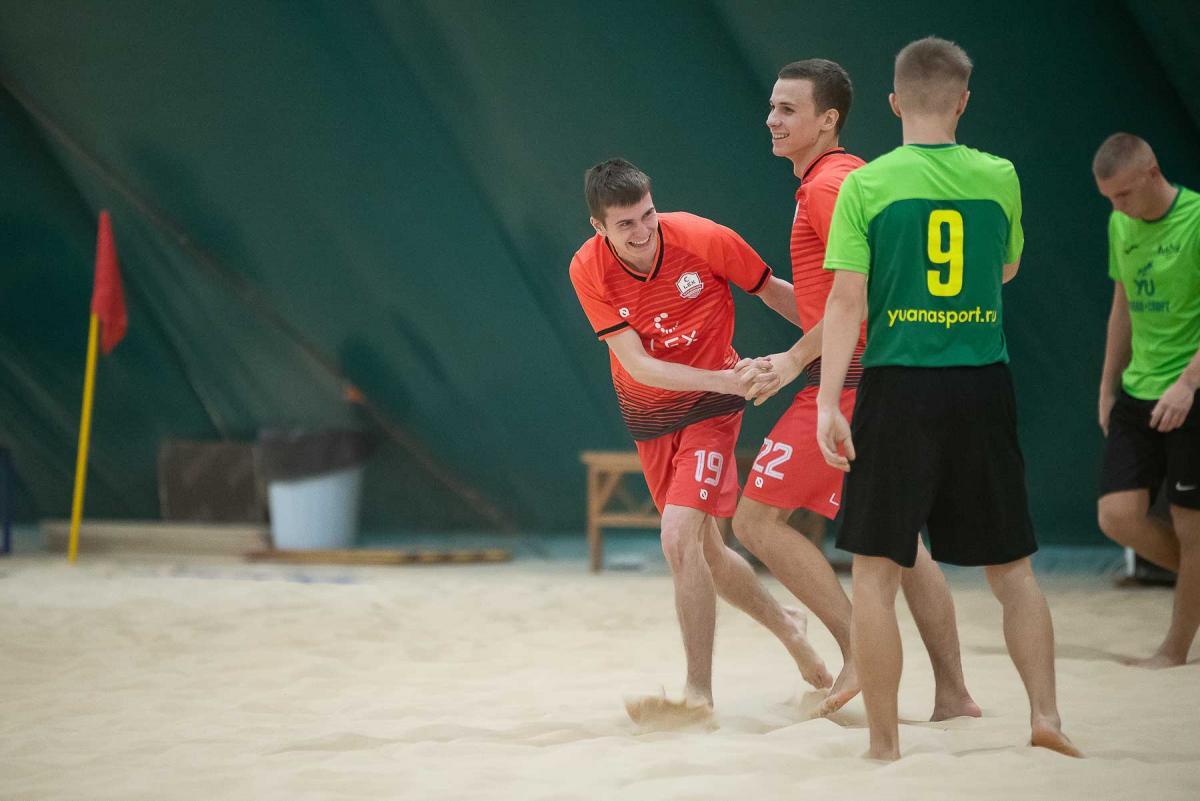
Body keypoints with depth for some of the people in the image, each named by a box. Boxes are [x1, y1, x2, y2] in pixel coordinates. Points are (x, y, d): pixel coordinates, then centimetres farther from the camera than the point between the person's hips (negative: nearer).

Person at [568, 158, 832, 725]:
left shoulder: (702, 238, -22)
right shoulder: (588, 270, -18)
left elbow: (773, 291, -4)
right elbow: (637, 363, -22)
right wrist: (725, 380, -33)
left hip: (709, 409, -4)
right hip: (649, 418, 4)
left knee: (680, 538, -21)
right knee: (704, 551, 14)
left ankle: (699, 694, -17)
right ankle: (786, 626, 41)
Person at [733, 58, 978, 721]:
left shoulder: (828, 185, -13)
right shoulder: (851, 176, 18)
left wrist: (797, 357, -20)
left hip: (847, 381, -10)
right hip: (883, 375, 10)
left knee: (756, 518, -6)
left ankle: (860, 648, -8)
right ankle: (953, 697, 12)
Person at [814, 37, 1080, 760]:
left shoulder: (866, 186, -5)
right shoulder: (999, 177, 3)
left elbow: (847, 301, -10)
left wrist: (828, 402, -11)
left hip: (898, 387, -3)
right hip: (983, 387, 3)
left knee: (876, 570, 2)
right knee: (1012, 565, 15)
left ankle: (885, 745, 1)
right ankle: (1046, 714, 8)